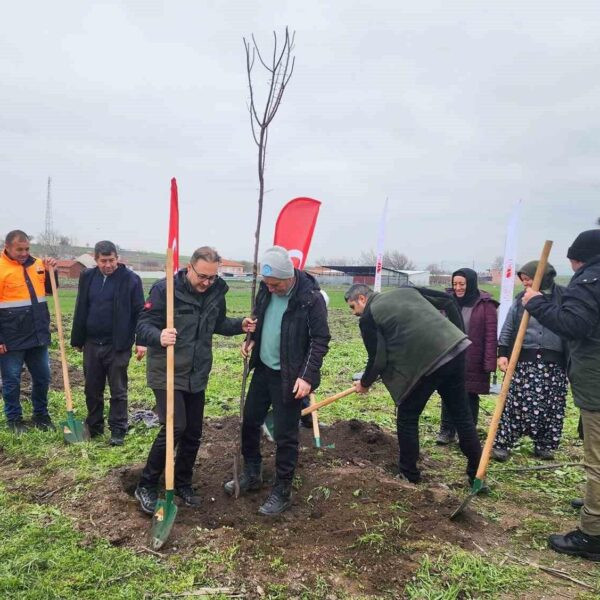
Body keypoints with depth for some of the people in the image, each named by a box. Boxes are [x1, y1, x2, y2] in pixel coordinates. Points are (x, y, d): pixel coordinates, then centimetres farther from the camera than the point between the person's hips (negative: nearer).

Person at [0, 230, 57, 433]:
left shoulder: (37, 264, 6)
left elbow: (50, 290, 20)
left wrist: (51, 271, 1)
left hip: (38, 335, 5)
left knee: (42, 377, 13)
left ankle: (41, 415, 29)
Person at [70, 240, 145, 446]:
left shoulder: (130, 279, -9)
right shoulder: (87, 277, 6)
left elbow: (140, 312, -9)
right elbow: (80, 311, 12)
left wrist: (141, 341, -15)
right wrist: (77, 340, 13)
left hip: (118, 345, -5)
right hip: (91, 344, 5)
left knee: (118, 390, 5)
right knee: (92, 389, 15)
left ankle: (118, 431, 16)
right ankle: (94, 427, 31)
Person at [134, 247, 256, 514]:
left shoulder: (216, 292, 0)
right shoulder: (165, 288, -17)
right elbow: (143, 325, -17)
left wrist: (239, 325, -4)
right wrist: (158, 336, -39)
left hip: (197, 374, 6)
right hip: (167, 373, -5)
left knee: (194, 431, 11)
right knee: (174, 427, -12)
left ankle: (182, 483, 31)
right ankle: (146, 485, 8)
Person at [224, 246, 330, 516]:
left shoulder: (311, 298, -19)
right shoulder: (266, 289, 0)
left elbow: (320, 340, -16)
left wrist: (307, 375, -22)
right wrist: (251, 339, -3)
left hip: (289, 377, -7)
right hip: (263, 369, 7)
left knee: (285, 435, 3)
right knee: (250, 421, 17)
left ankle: (282, 492, 21)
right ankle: (251, 475, 38)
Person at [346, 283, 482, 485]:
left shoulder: (368, 317, 1)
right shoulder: (405, 291, 21)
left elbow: (377, 359, 1)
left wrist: (364, 382, 19)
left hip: (425, 363, -7)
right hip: (455, 347, 7)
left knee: (407, 418, 13)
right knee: (461, 415, 17)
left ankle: (408, 473, 24)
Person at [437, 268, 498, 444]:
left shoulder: (485, 304, -9)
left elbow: (491, 335, -11)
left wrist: (489, 362, -16)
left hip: (473, 362, -3)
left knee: (470, 397, 9)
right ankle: (447, 430, 22)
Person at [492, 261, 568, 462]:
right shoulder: (521, 299, 5)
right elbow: (508, 329, 6)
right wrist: (502, 353, -2)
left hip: (554, 362, 0)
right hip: (524, 359, 0)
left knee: (551, 406, 8)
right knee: (515, 403, -2)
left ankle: (544, 445, 24)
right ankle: (502, 444, 3)